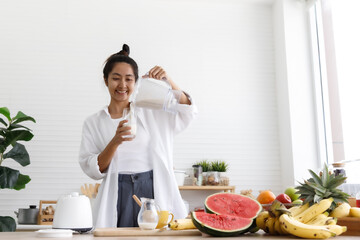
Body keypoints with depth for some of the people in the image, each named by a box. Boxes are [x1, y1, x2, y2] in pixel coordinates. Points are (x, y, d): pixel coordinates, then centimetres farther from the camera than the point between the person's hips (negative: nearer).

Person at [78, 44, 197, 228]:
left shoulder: (150, 113, 11)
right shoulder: (93, 123, 9)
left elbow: (187, 111, 3)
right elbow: (92, 170, 2)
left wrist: (168, 81, -10)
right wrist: (115, 142, -15)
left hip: (154, 192, 1)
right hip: (118, 197, 0)